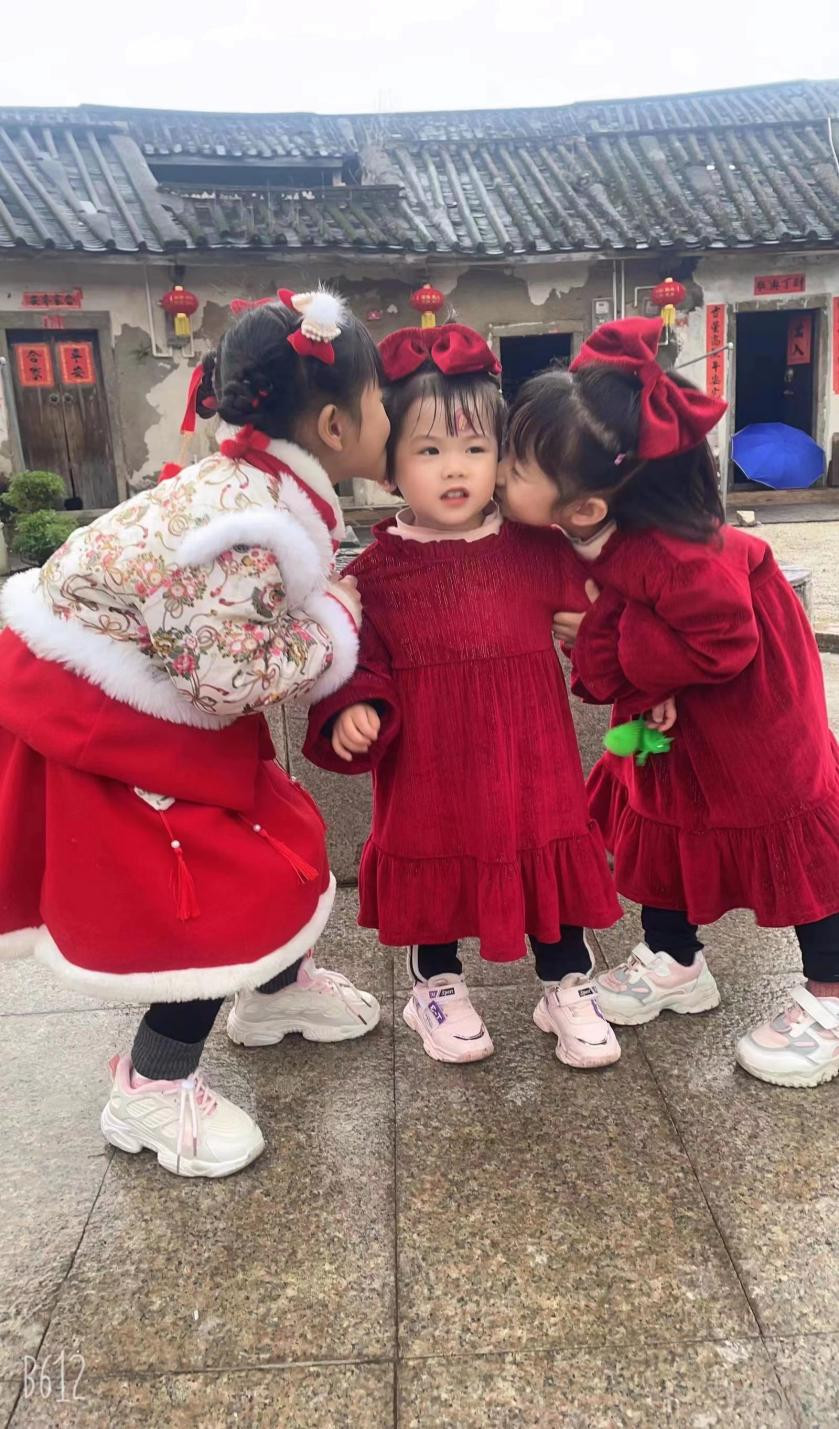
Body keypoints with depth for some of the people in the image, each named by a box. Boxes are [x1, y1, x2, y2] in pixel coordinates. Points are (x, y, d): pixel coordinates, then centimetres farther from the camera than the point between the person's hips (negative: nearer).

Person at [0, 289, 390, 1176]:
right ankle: (151, 1091, 16)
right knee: (211, 885, -3)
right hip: (91, 707, -10)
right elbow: (231, 678, -31)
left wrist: (329, 608, -3)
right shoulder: (256, 525, -31)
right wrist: (333, 628, -18)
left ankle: (279, 988, 43)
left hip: (150, 700, 10)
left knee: (268, 833, 19)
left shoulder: (263, 485, 0)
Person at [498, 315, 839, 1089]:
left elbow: (721, 645, -32)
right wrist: (626, 686, -22)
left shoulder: (674, 556, -39)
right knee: (657, 818, 14)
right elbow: (588, 608, -6)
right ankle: (676, 965, 35)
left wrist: (603, 641, -29)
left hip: (751, 700, -8)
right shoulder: (577, 535, -16)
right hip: (667, 710, 8)